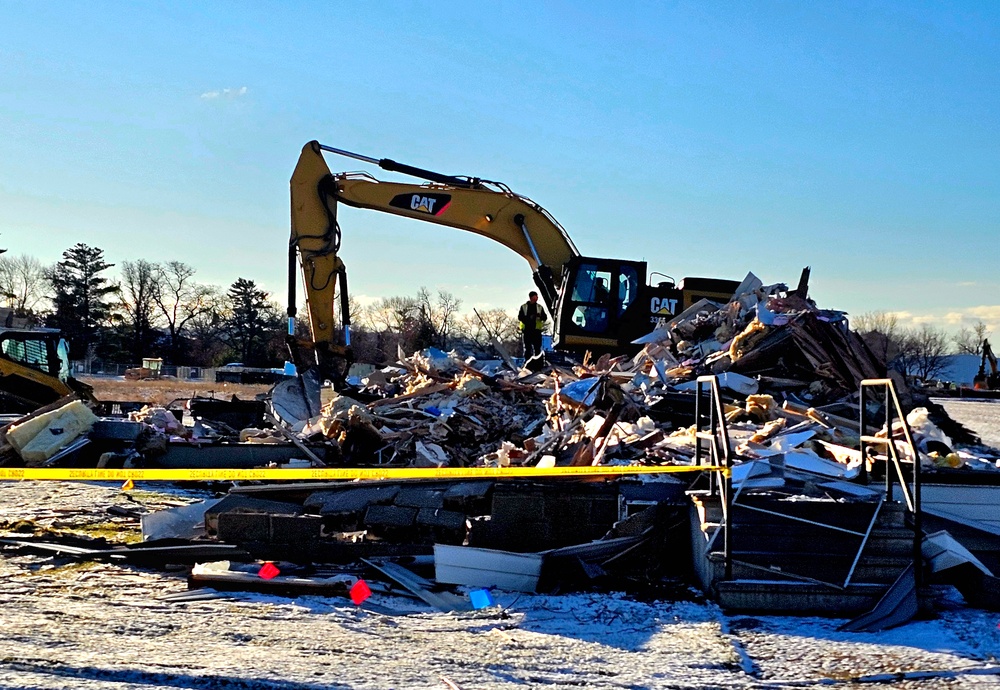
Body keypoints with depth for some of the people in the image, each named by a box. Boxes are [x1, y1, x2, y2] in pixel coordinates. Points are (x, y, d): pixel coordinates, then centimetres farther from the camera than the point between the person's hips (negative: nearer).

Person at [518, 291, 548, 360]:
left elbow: (545, 318, 6)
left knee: (537, 348, -2)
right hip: (526, 330, -1)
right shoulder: (523, 307, 6)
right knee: (527, 348, 2)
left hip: (536, 330, 1)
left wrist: (540, 316, -18)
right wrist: (528, 318, -18)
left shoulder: (539, 307, 11)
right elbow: (520, 317, -1)